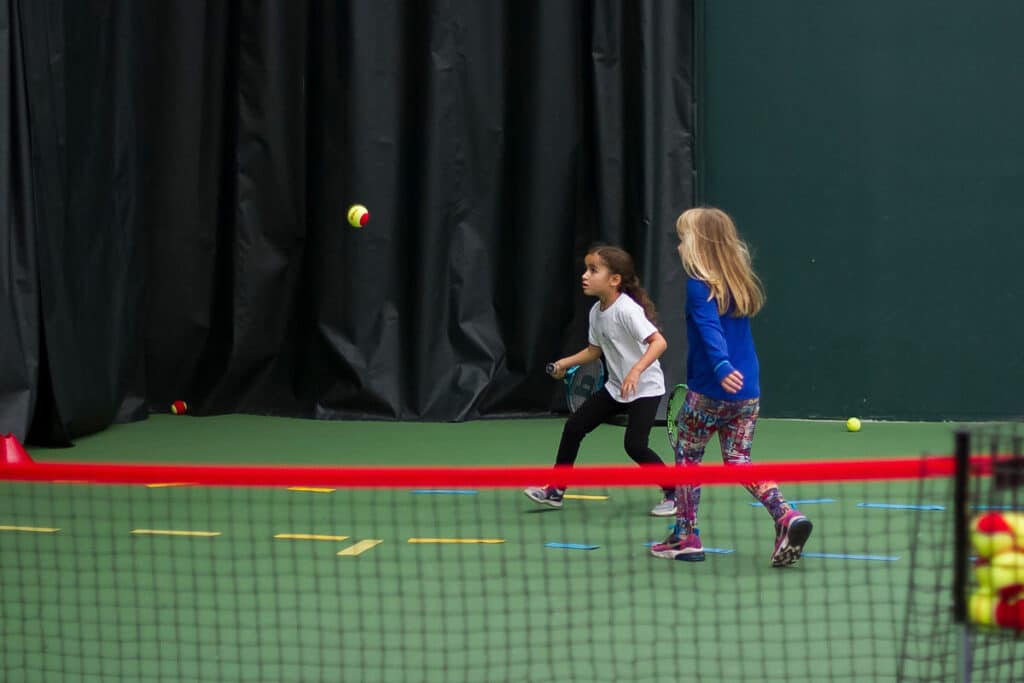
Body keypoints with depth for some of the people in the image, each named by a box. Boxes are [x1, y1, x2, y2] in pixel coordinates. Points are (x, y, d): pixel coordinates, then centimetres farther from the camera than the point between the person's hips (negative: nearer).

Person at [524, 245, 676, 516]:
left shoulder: (627, 309, -24)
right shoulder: (596, 311, 3)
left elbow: (659, 342, -32)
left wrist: (636, 371, -43)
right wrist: (565, 363, 9)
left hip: (645, 387, -9)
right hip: (616, 387, 9)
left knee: (634, 445, -19)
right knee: (573, 427, 4)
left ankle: (673, 493, 0)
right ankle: (555, 490, 15)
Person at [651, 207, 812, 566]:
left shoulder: (700, 287, -13)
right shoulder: (740, 284, 10)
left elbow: (710, 331, -27)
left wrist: (723, 368, -39)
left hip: (709, 392, -6)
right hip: (747, 392, 7)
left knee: (686, 457, 10)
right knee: (739, 460, 11)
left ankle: (685, 536, 14)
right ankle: (787, 515, -10)